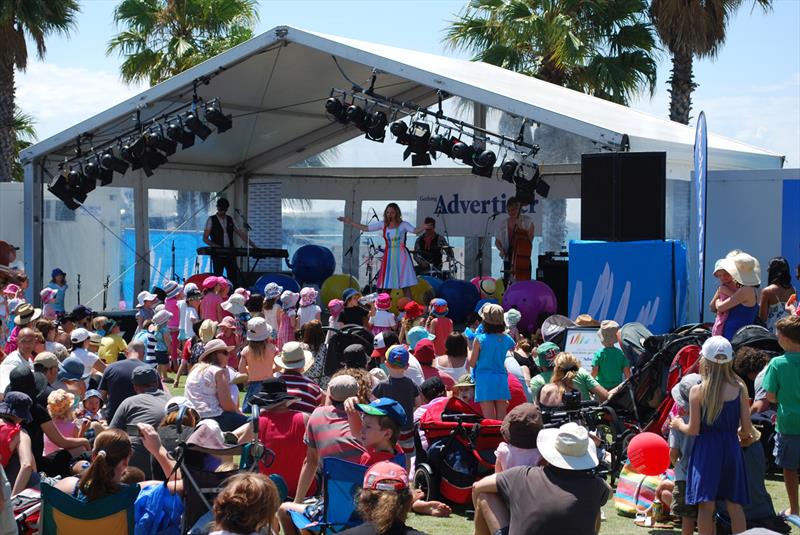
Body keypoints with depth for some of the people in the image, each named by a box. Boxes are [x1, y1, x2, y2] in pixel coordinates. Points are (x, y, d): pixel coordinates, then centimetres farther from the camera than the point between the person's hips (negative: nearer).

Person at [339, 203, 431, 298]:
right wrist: (350, 222, 8)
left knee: (405, 285, -3)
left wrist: (423, 227, -44)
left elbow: (415, 230, -22)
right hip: (388, 257, 4)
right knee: (386, 286, 6)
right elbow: (366, 228, 9)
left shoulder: (403, 225, -5)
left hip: (401, 257, -4)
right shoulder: (383, 224, 6)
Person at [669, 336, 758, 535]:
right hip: (731, 448, 2)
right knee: (735, 505, 10)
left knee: (705, 506, 2)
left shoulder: (697, 391, -9)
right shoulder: (739, 388, -3)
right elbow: (747, 428, -1)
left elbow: (693, 429, -8)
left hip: (706, 450, -2)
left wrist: (678, 424, 12)